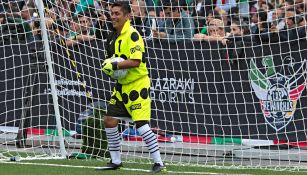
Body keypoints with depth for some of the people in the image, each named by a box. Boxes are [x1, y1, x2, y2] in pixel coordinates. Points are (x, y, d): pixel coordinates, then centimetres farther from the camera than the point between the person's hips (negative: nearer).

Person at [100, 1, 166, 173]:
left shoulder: (132, 34, -16)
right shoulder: (113, 37, 11)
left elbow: (135, 61, -25)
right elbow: (111, 59, 22)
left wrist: (115, 65, -22)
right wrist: (108, 64, 0)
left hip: (138, 85, -9)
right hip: (122, 86, 9)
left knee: (142, 124, -13)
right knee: (110, 121, 7)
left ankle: (159, 163, -7)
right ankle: (116, 161, 20)